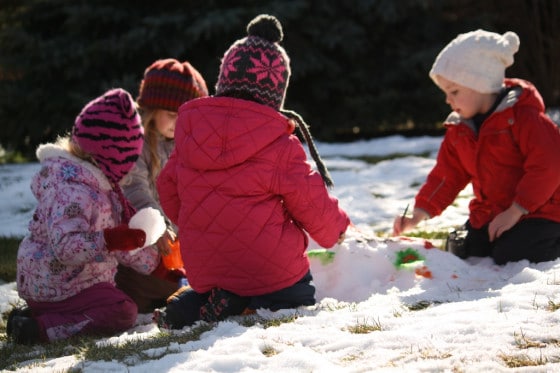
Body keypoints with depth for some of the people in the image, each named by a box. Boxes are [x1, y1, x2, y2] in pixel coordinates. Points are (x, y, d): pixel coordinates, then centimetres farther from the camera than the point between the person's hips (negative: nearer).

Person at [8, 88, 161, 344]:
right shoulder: (73, 191, -24)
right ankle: (40, 328, -22)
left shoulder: (98, 184, 10)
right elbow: (64, 246, -33)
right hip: (55, 289, -11)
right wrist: (109, 240, -39)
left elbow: (119, 240, 19)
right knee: (122, 313, -19)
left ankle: (34, 314, 7)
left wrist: (152, 261, 19)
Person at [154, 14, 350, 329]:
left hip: (204, 270, 5)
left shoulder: (188, 137, 0)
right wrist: (336, 229, 18)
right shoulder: (281, 148, -14)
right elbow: (311, 203, -5)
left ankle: (192, 305, -3)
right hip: (273, 272, -5)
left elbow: (168, 189, 12)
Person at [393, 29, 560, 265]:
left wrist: (516, 211, -22)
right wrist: (419, 214, -6)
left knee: (510, 258, -23)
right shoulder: (459, 130, 6)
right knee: (461, 254, 2)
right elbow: (447, 175, 7)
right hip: (489, 214, 8)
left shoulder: (522, 116, -18)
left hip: (536, 212, -8)